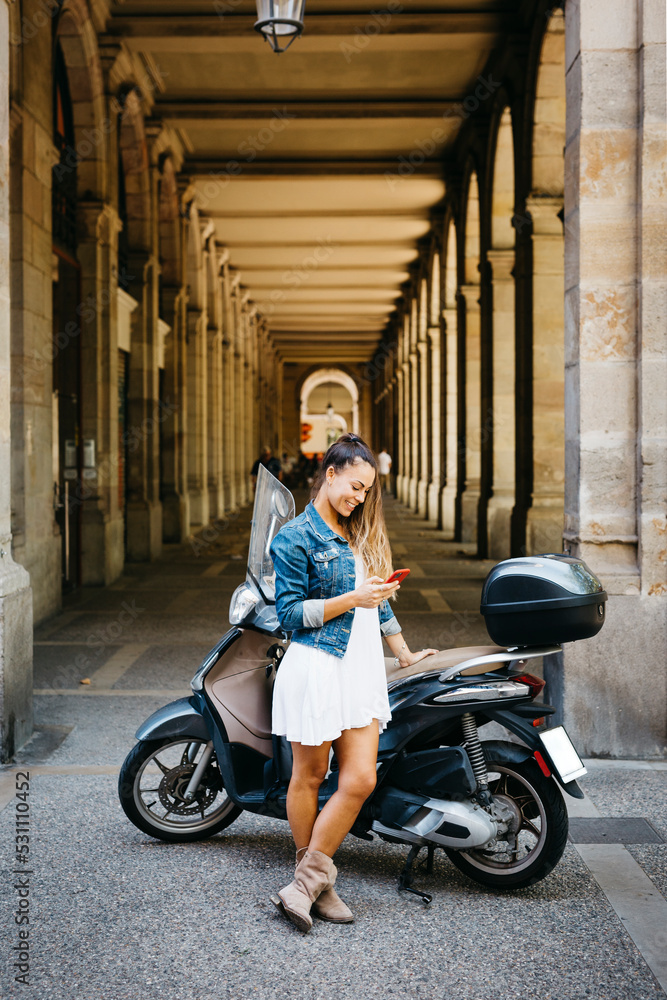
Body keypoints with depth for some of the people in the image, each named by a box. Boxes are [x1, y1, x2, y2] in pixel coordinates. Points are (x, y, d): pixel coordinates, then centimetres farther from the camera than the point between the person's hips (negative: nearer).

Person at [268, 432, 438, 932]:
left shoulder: (360, 535, 18)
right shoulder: (296, 536, -5)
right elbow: (290, 613, -9)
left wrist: (405, 653, 25)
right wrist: (351, 599, -16)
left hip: (362, 670, 7)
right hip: (316, 667, -7)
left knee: (360, 780, -3)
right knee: (309, 775, 5)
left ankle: (307, 882, 5)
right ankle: (315, 878, 19)